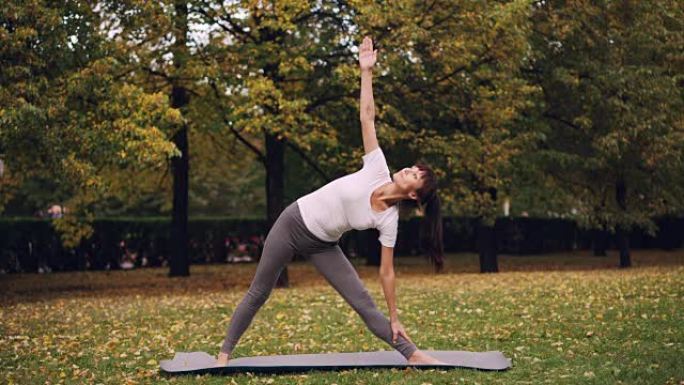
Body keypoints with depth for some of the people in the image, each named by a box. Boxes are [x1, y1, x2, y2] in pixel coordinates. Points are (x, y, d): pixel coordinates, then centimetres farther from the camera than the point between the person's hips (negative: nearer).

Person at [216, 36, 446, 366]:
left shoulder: (389, 220, -14)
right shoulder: (378, 170, -15)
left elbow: (386, 271, -9)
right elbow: (367, 117, -16)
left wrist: (395, 319, -9)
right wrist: (366, 71, -20)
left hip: (322, 246, 0)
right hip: (292, 224, 0)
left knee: (364, 303, -7)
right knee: (258, 294, 8)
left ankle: (412, 354, 0)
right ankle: (224, 354, 20)